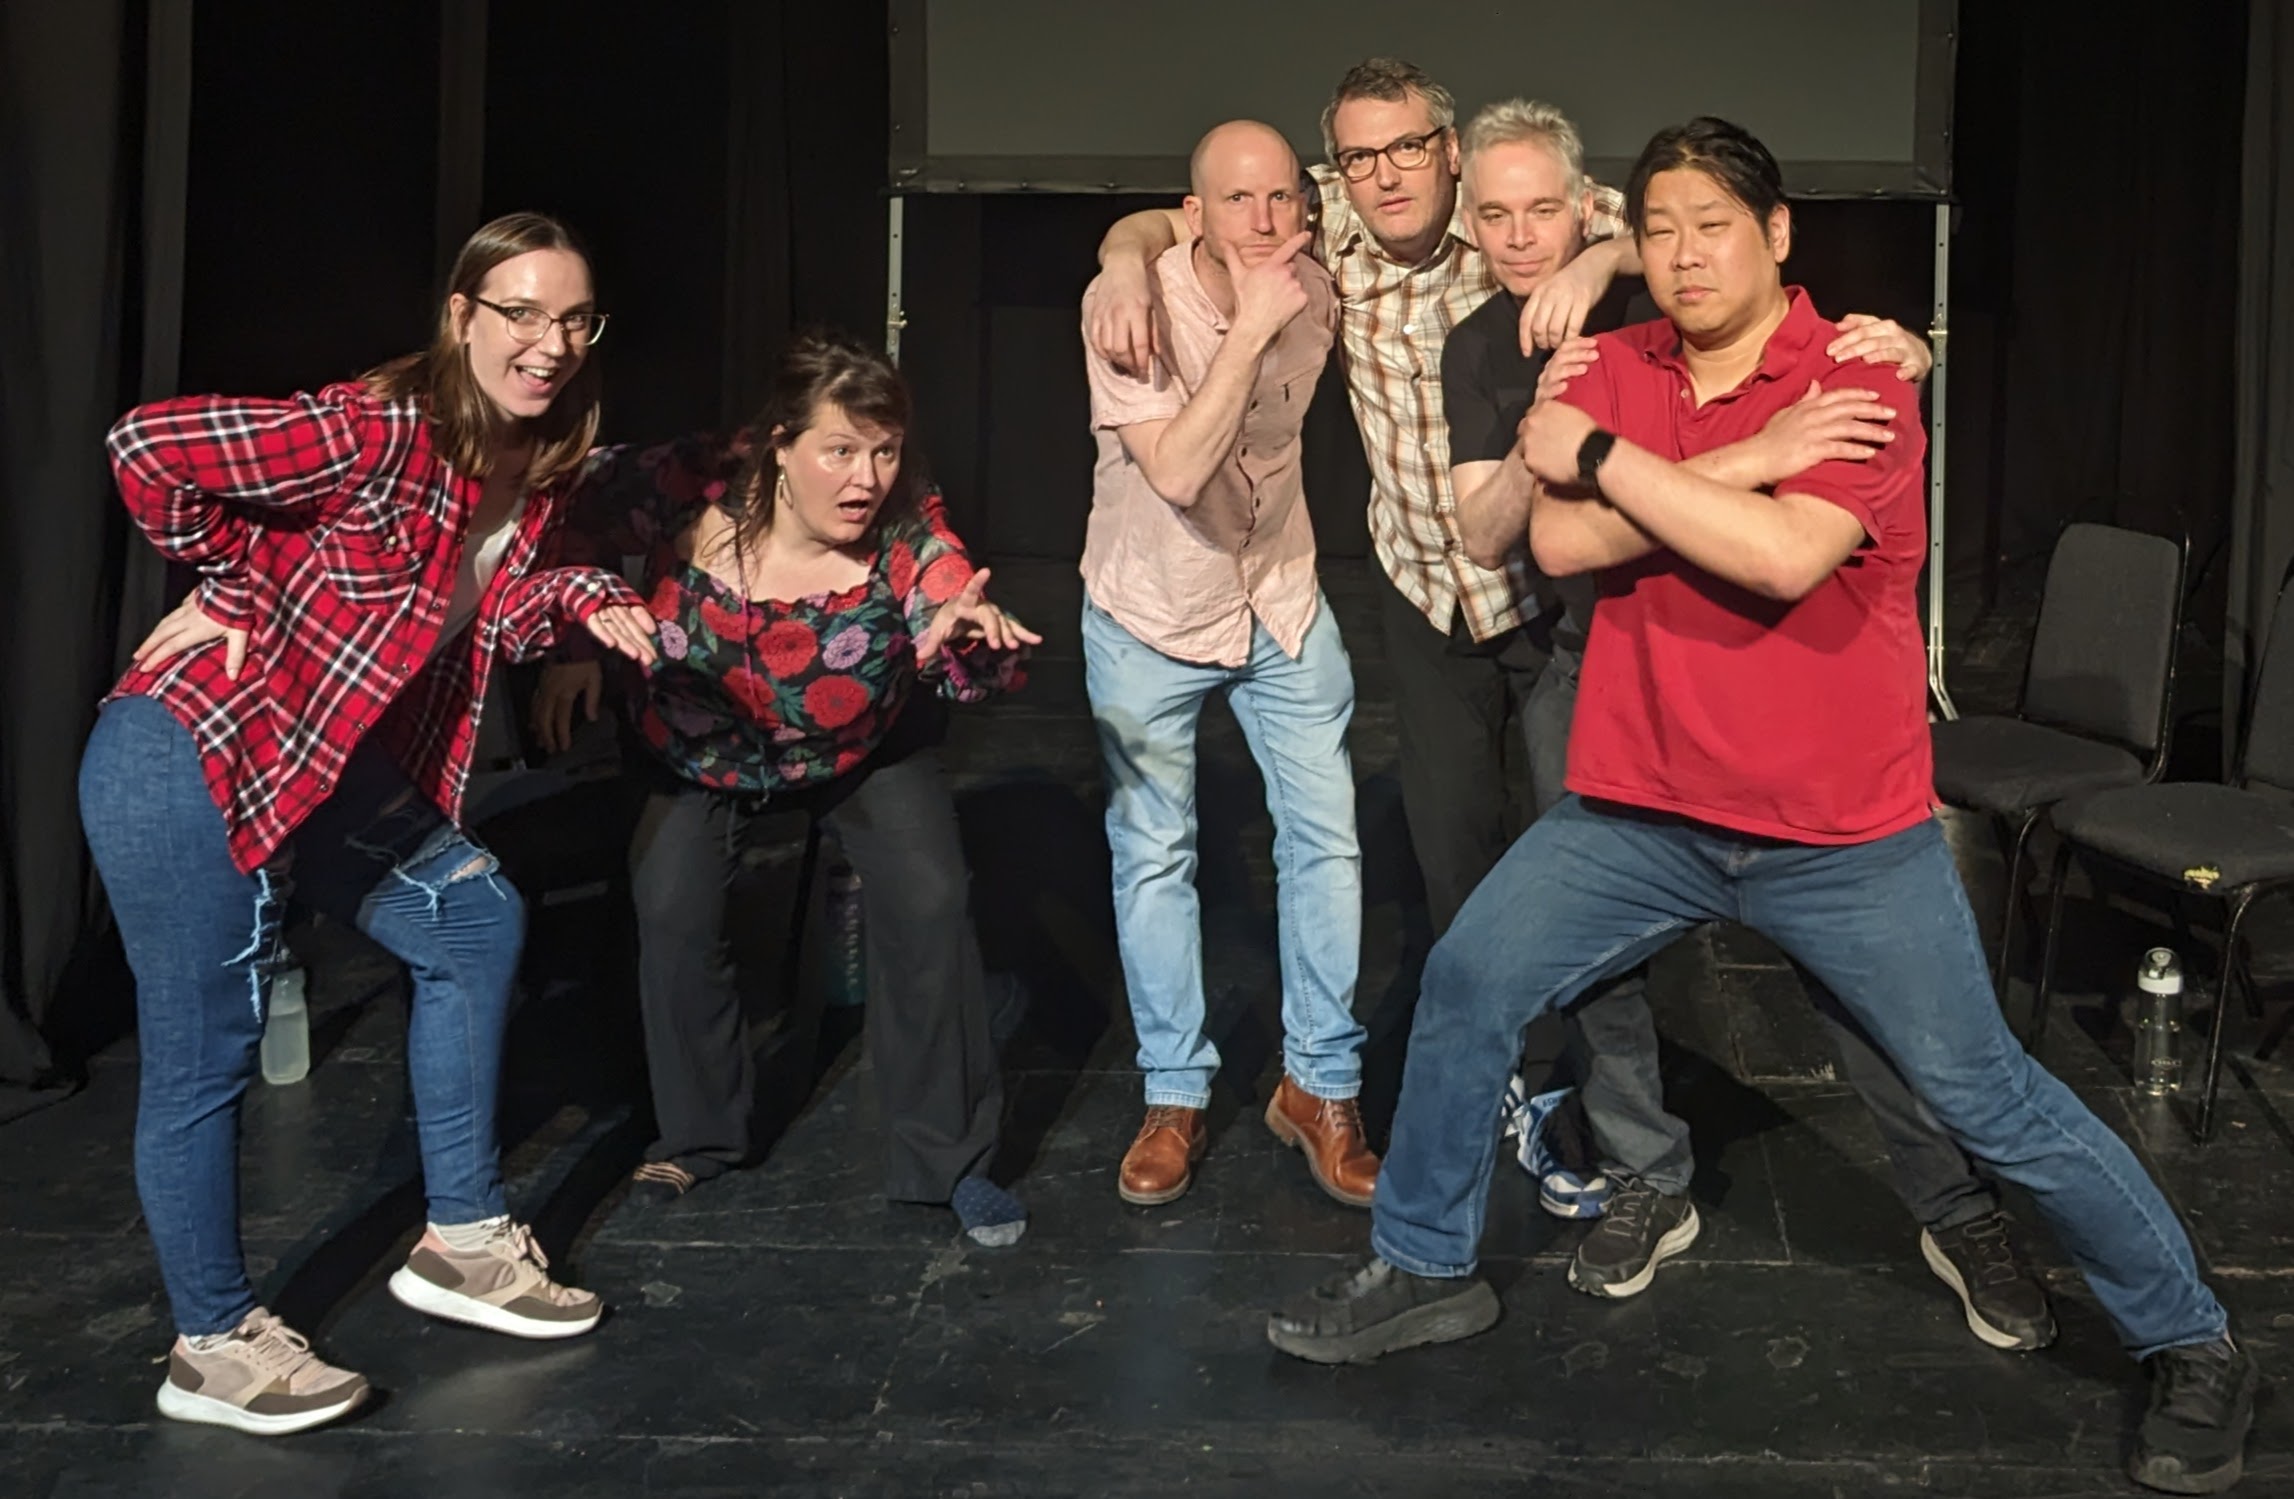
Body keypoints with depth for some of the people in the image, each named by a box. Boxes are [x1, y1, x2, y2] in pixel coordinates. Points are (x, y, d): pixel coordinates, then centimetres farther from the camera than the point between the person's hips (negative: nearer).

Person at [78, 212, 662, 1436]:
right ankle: (213, 1346, 19)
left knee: (475, 926, 15)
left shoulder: (530, 464, 3)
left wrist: (583, 600, -9)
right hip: (190, 755, -9)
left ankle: (461, 1243, 27)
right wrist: (239, 595, -13)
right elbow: (145, 448, -27)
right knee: (204, 1051, 0)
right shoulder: (376, 432, -23)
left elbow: (493, 611, 11)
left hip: (330, 769, 10)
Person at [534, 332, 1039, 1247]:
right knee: (673, 914, -9)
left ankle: (948, 1157, 1)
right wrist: (570, 645, -18)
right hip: (699, 749, 1)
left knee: (931, 906, -14)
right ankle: (700, 1136, 17)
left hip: (866, 751, 0)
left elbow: (977, 669, -38)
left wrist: (974, 635, -61)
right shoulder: (695, 490, -31)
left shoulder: (907, 532, -30)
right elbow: (576, 512, -14)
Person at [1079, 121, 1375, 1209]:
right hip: (1149, 616, -3)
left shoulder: (1318, 294, -11)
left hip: (1283, 602, 3)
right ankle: (1175, 1099, 21)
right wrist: (1249, 330, -34)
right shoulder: (1129, 306, -23)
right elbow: (1175, 472, -32)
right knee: (1154, 859, 6)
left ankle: (1321, 1088, 17)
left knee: (1327, 844, 2)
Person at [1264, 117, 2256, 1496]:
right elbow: (1561, 543, -12)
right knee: (1466, 985, 1)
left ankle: (2193, 1345, 21)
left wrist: (1605, 456, -20)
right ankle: (1422, 1271, 20)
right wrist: (1757, 462, -18)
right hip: (1643, 807, 4)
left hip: (1845, 831, -4)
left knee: (1988, 1096, 2)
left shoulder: (1860, 383, -11)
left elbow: (1784, 557, -28)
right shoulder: (1617, 371, 3)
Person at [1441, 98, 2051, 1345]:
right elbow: (1486, 539, -7)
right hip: (1590, 667, 4)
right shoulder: (1479, 353, 2)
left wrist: (1886, 343, -33)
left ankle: (1957, 1211, 7)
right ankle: (1648, 1183, 24)